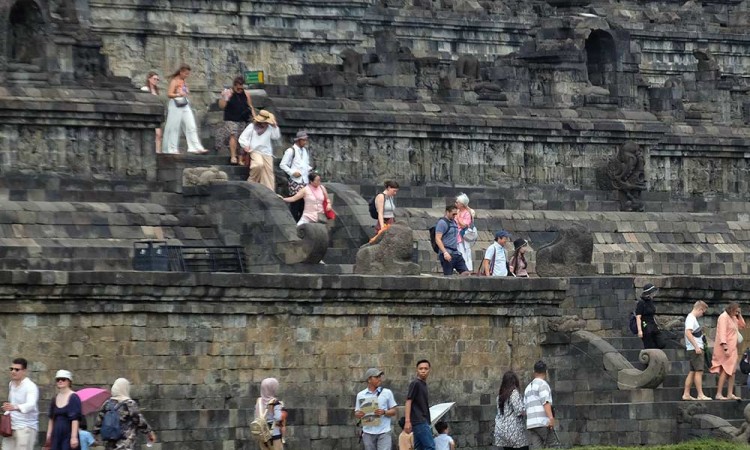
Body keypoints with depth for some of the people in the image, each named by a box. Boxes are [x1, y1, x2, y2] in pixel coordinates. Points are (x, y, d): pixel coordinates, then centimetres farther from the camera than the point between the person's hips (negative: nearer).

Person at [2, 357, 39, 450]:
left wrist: (15, 407, -51)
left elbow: (31, 405, -32)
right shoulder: (11, 384, 12)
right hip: (10, 427, 8)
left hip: (26, 427, -8)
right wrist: (7, 412, 8)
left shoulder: (30, 386, -14)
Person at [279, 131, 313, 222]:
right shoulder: (291, 151, -5)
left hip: (305, 181, 7)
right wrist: (293, 172, -15)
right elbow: (282, 165, -6)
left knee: (303, 204, 5)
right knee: (295, 203, -9)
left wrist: (310, 169, 7)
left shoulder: (305, 151, 17)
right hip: (295, 181, -7)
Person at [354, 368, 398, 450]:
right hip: (368, 433, 2)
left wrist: (384, 412, -15)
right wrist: (358, 414, -13)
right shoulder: (361, 395, 7)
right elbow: (356, 413, 11)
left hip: (384, 432, -2)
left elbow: (393, 411, 6)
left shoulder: (387, 393, 4)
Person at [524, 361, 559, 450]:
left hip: (530, 424, 7)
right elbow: (545, 402, -14)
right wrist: (551, 417, -22)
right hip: (543, 422, -7)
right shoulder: (542, 384, -1)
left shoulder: (528, 388, 23)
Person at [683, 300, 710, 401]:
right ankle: (700, 395, -10)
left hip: (696, 349, 10)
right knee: (699, 371, -9)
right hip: (695, 349, -10)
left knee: (692, 372, 10)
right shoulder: (691, 318, -12)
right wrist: (696, 347, -24)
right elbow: (688, 333, -23)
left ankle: (686, 394, 11)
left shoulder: (692, 318, 18)